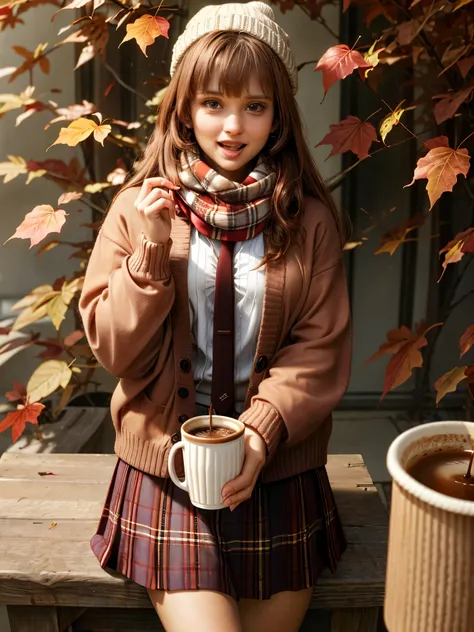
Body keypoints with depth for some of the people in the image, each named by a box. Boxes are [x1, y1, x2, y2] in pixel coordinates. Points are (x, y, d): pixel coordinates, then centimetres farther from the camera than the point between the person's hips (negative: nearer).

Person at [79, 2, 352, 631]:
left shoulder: (309, 220, -3)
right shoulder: (140, 208, -4)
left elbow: (320, 349, -4)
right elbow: (113, 348, -5)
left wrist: (261, 432, -17)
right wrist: (151, 251, -18)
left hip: (279, 469, 2)